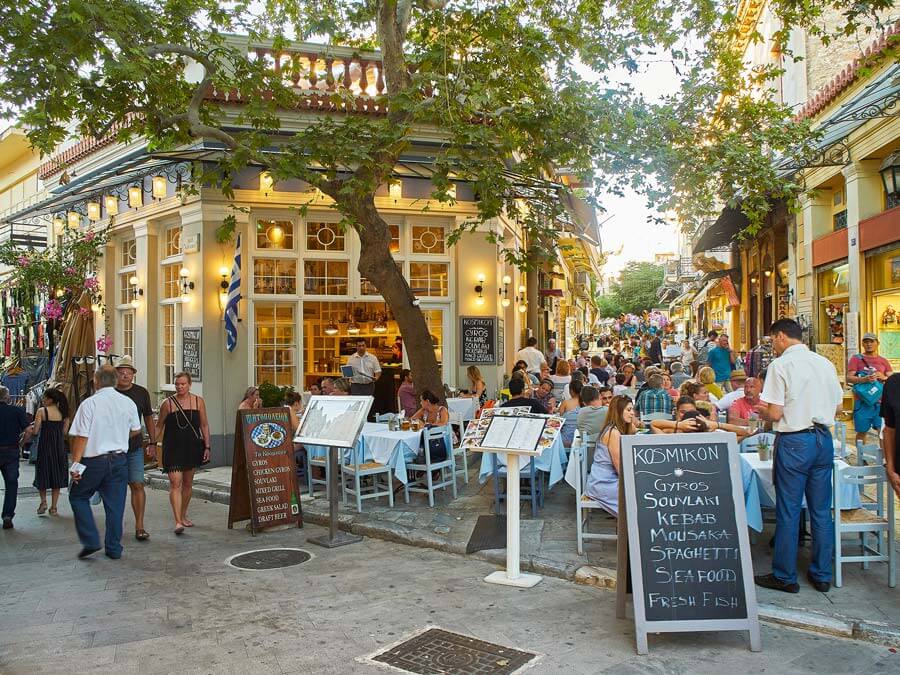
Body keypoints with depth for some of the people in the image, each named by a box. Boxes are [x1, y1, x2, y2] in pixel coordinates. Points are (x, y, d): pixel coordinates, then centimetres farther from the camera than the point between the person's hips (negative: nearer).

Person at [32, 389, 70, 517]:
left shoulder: (41, 411, -9)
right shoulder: (63, 412, 1)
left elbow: (35, 431, -11)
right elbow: (65, 431, 3)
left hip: (44, 445, -3)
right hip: (59, 446, 3)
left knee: (42, 473, 12)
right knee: (57, 475, 9)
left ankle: (43, 501, 2)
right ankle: (54, 507, 11)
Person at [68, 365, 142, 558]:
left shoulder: (89, 403, -12)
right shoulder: (128, 403, 1)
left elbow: (81, 436, -14)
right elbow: (136, 431, 13)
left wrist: (76, 463, -8)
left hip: (94, 460, -4)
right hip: (119, 459, 4)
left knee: (78, 497, 16)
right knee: (115, 504, 9)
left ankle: (90, 540, 8)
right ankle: (114, 548, 15)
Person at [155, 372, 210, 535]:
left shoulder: (198, 402, 4)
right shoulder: (168, 403, -1)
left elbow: (204, 425, 8)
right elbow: (159, 426, 7)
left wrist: (207, 447, 3)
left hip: (192, 447, 3)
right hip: (173, 448, -3)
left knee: (188, 483, 13)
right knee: (175, 483, -12)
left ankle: (183, 516, 29)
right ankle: (178, 521, -15)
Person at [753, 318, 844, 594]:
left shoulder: (781, 364, -11)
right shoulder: (825, 363, 7)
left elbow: (775, 414, -15)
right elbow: (837, 407, 14)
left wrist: (762, 411, 5)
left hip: (794, 442, -6)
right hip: (823, 439, 6)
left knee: (788, 511, 3)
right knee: (821, 510, 14)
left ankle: (785, 576, 14)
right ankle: (821, 574, 24)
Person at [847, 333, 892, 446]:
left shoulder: (884, 361, 14)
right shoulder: (856, 358, 5)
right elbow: (849, 378, -4)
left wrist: (883, 377, -10)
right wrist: (864, 379, -21)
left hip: (880, 401, 2)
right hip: (862, 402, -2)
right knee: (862, 432, 4)